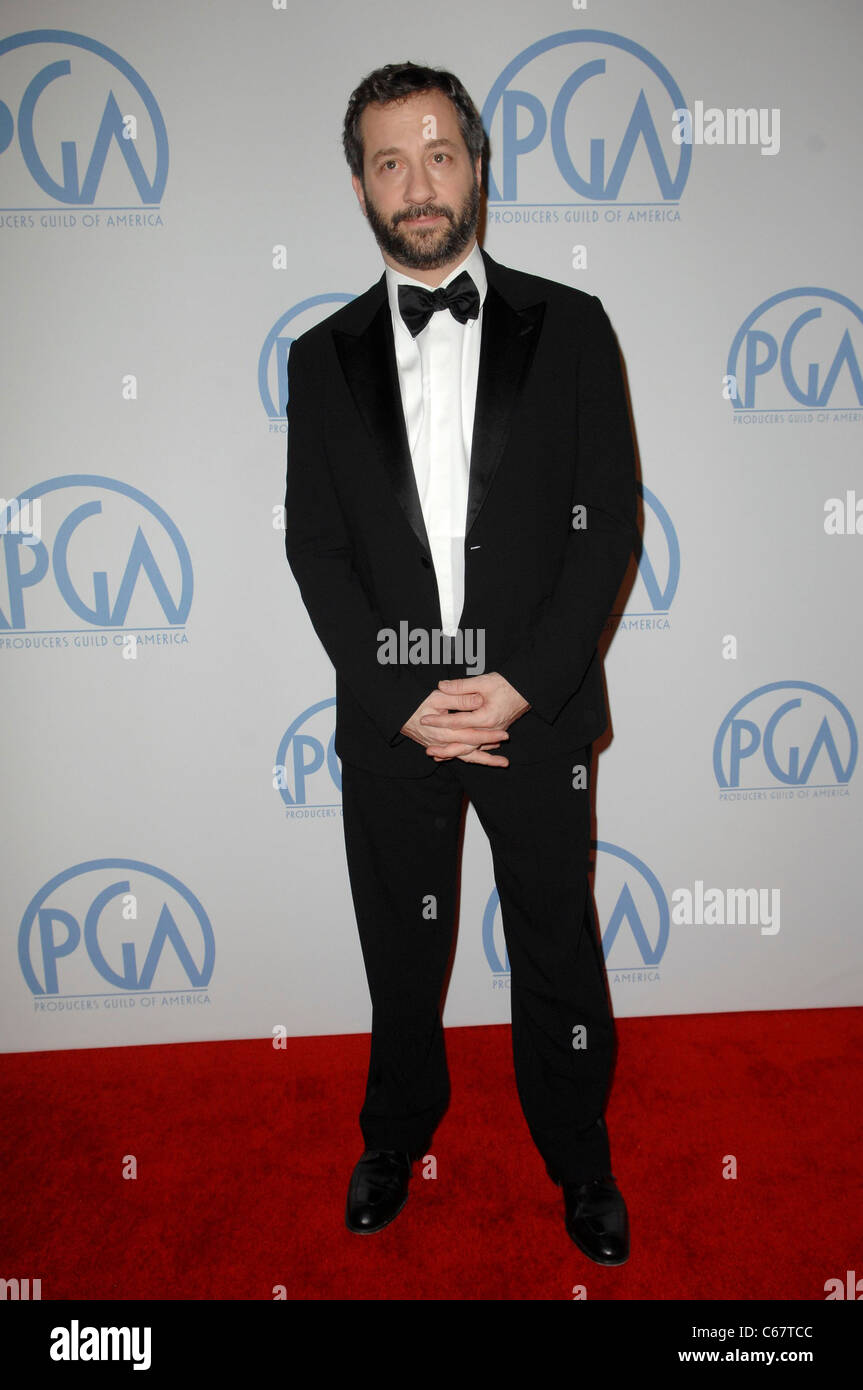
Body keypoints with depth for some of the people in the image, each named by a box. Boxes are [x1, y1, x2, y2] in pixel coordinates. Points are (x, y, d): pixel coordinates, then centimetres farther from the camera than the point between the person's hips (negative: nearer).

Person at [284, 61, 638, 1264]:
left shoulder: (568, 328, 2)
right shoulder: (323, 358, 6)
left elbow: (609, 523, -4)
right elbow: (314, 548, 0)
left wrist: (520, 684, -14)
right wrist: (408, 701, -11)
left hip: (538, 709, -1)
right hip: (389, 719, 2)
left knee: (559, 952, 13)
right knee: (401, 954, 17)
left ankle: (580, 1160, 38)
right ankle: (398, 1133, 43)